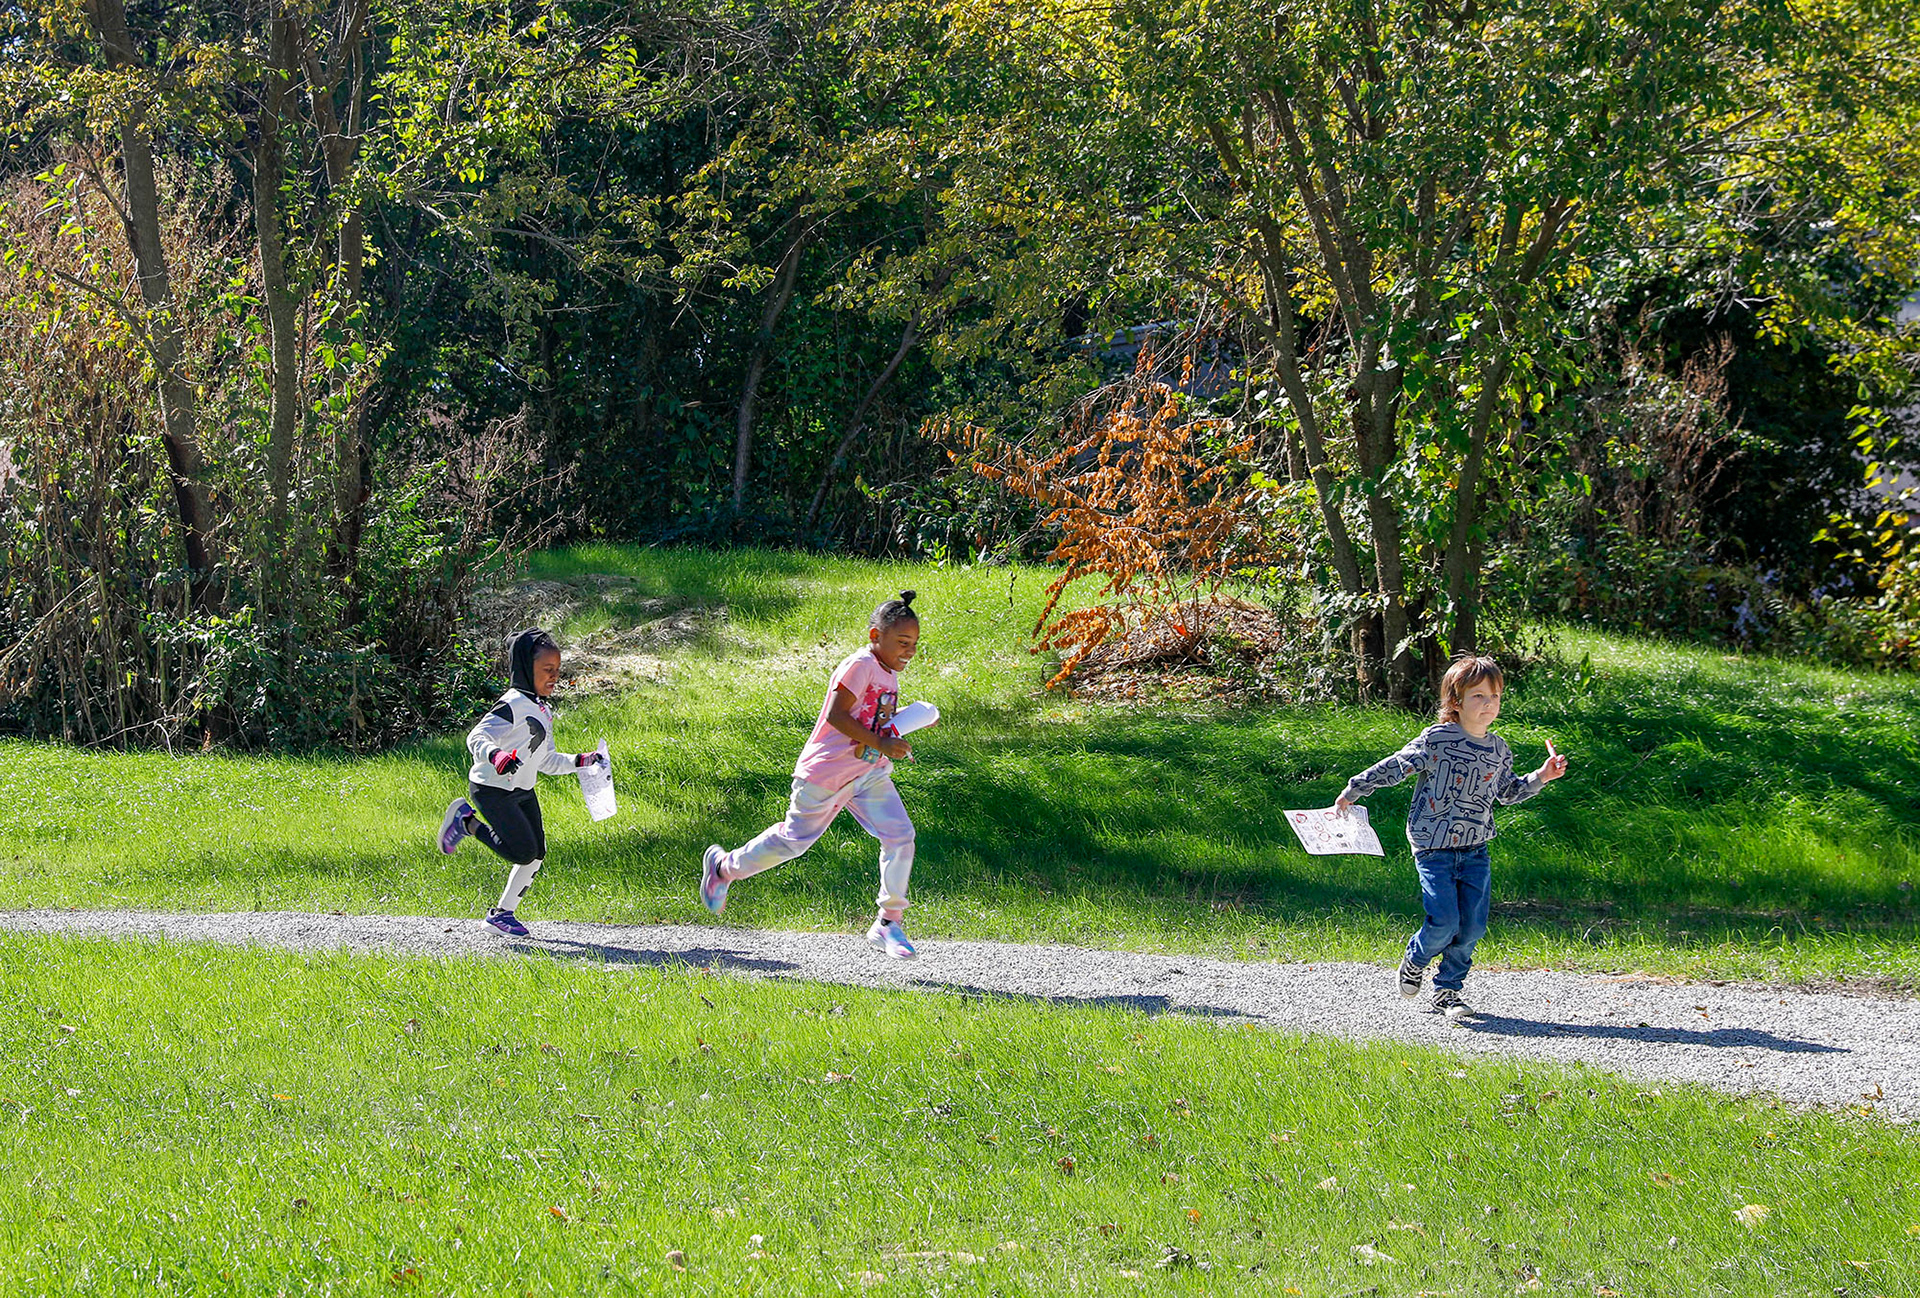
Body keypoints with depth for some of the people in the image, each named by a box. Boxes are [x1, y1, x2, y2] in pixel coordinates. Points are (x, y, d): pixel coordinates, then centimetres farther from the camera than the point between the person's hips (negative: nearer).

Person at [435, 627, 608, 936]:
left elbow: (547, 761, 19)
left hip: (522, 791, 9)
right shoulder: (514, 705, -18)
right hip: (493, 790, -9)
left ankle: (503, 912, 17)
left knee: (536, 854, 5)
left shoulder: (543, 711, 12)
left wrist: (581, 761, 8)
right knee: (523, 851, -13)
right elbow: (477, 738, -27)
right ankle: (466, 821, 5)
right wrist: (496, 756, -47)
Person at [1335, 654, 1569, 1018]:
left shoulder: (1498, 750, 7)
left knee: (1472, 927, -1)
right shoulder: (1437, 740, -10)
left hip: (1476, 851, 5)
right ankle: (1415, 960, 18)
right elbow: (1394, 768, -3)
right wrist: (1353, 791, 0)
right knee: (1444, 923, -14)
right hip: (1434, 849, -5)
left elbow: (1508, 791, 24)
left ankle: (1449, 988, 17)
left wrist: (1540, 778, 11)